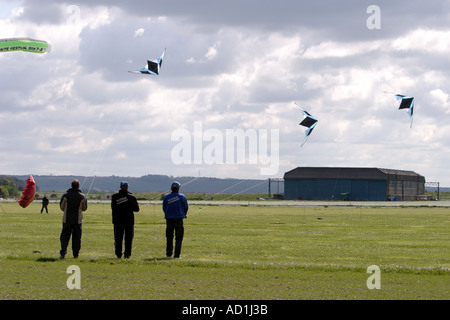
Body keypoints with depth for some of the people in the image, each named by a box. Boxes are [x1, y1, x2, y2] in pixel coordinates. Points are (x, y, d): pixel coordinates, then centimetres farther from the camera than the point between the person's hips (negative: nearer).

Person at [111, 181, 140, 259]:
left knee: (118, 238, 7)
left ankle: (118, 254, 6)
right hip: (129, 220, -1)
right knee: (128, 238, 4)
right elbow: (136, 209, 1)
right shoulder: (131, 197, -5)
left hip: (118, 220, 1)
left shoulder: (114, 196, -2)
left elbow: (113, 208, 0)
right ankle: (127, 254, 0)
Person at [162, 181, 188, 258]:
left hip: (169, 219, 2)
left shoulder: (166, 197, 3)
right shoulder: (182, 197, -3)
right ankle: (177, 254, -3)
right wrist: (184, 214, 28)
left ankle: (169, 253, 12)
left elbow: (164, 209, 9)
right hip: (178, 219, -2)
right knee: (179, 237, 3)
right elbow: (186, 208, 6)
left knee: (169, 237, 13)